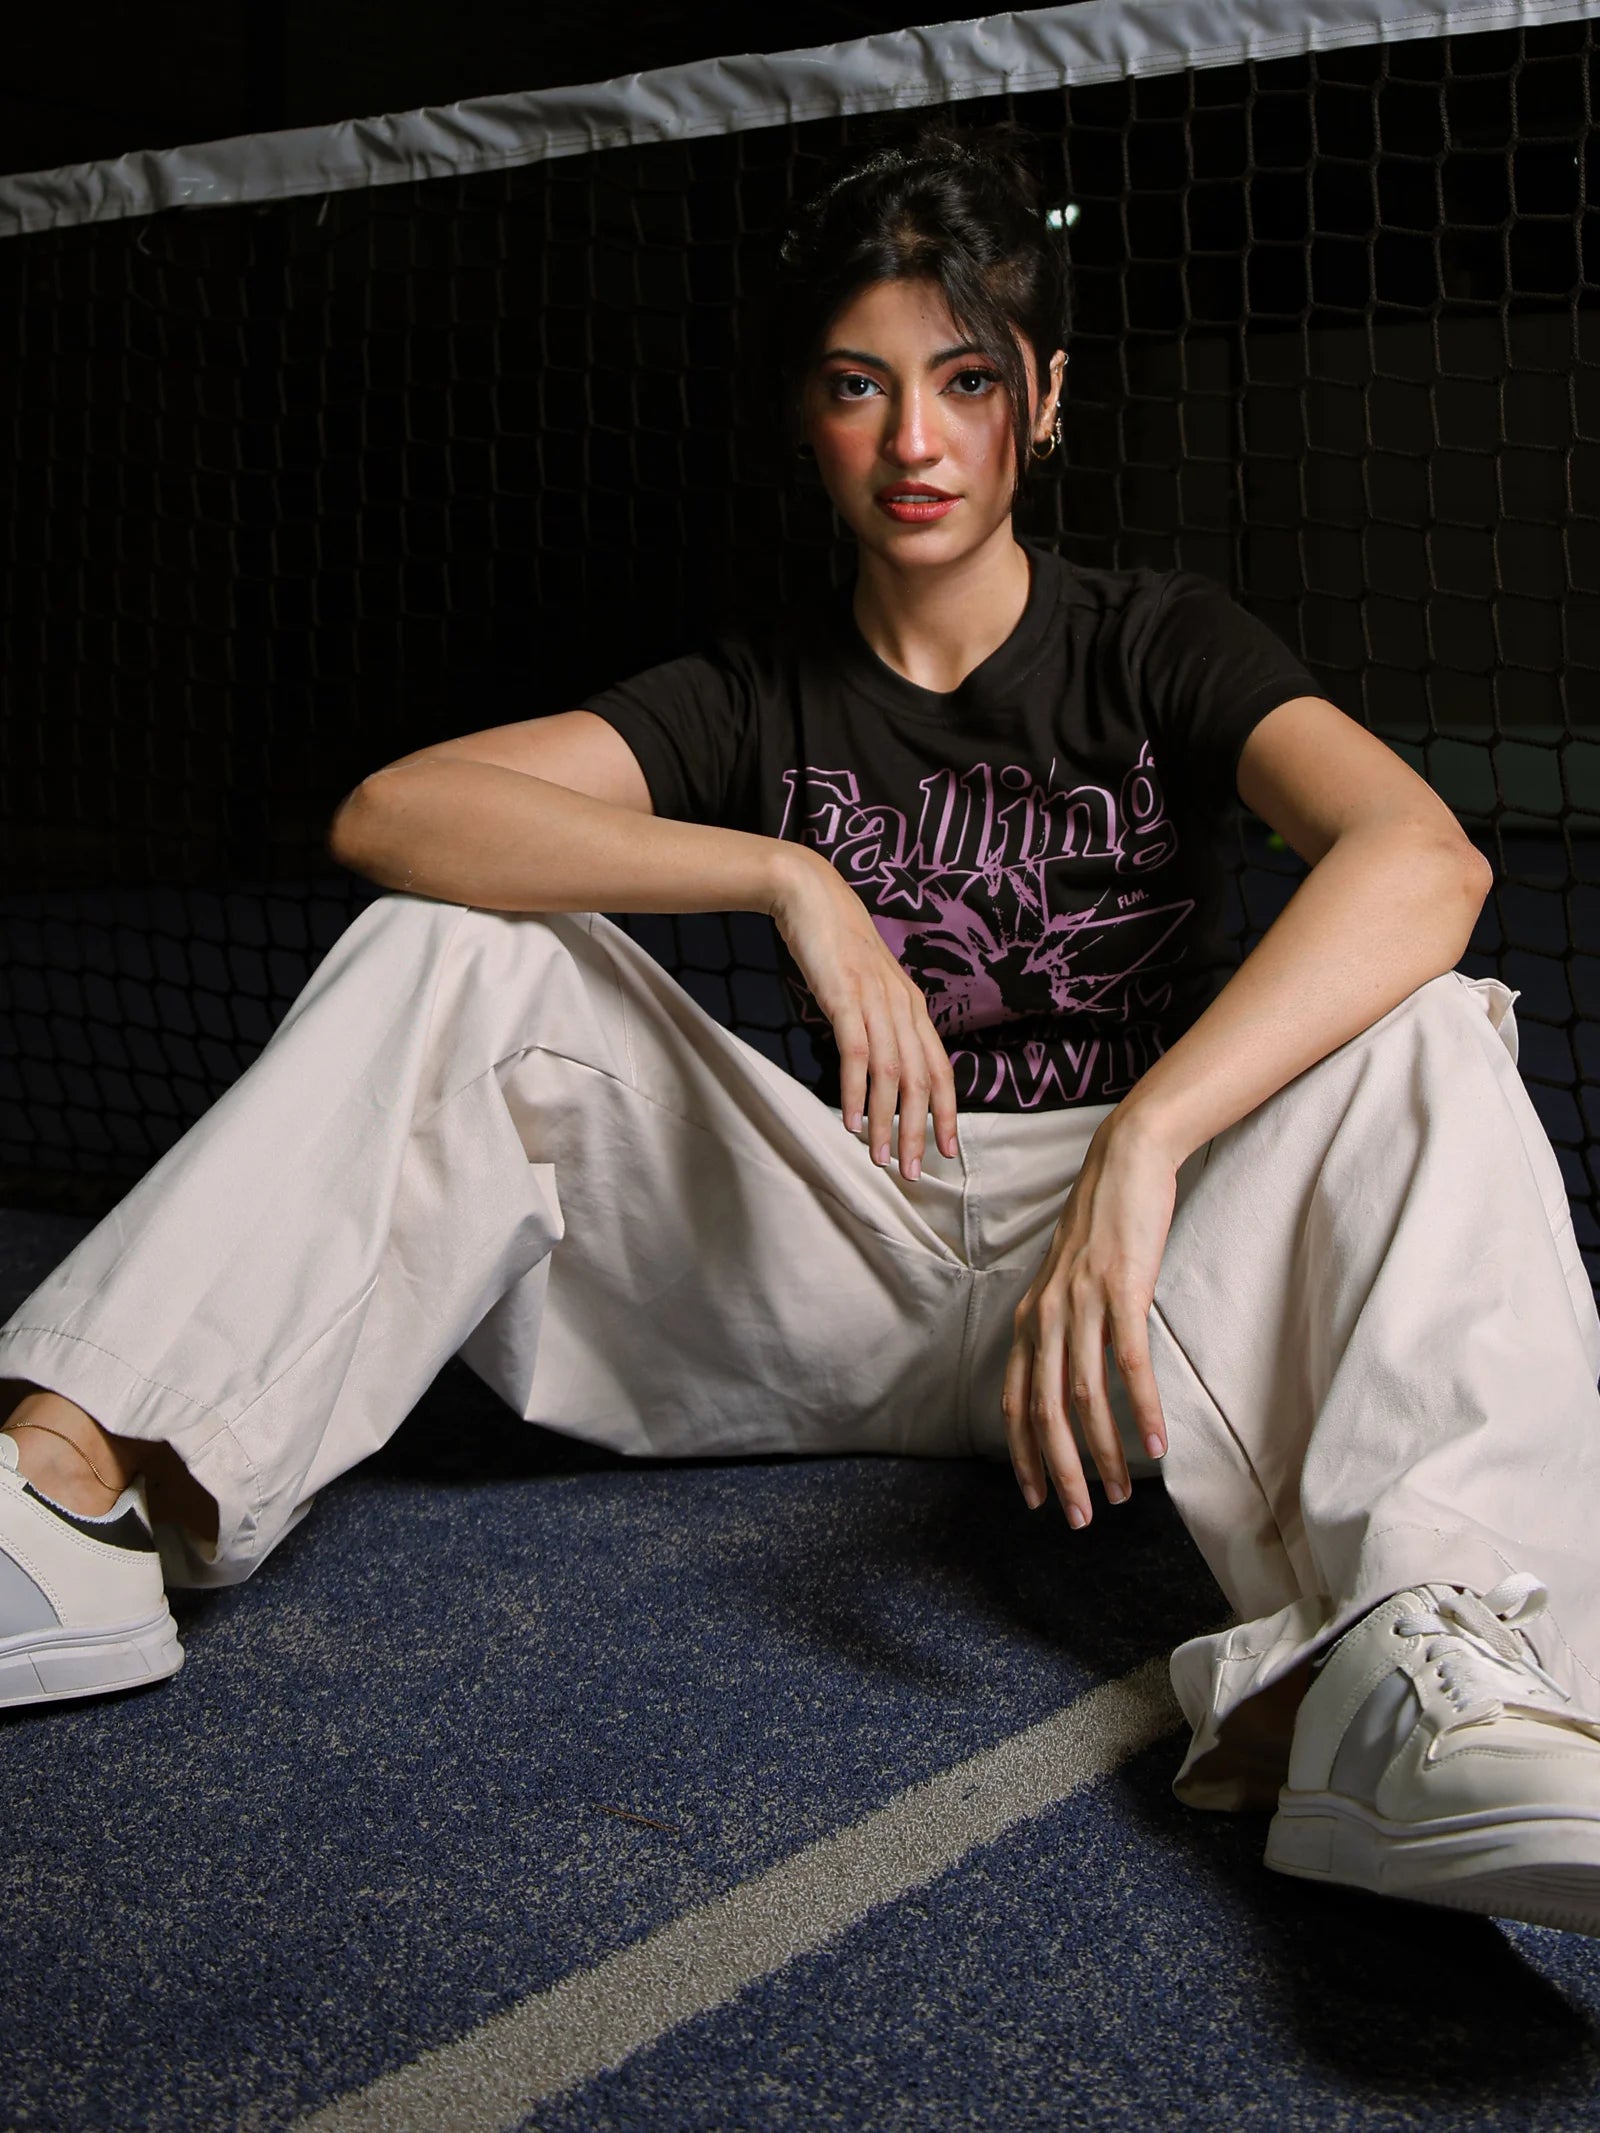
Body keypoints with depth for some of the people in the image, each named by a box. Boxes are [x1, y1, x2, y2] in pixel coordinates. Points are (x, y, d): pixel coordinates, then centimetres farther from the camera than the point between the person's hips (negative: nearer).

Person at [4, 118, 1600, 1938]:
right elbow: (389, 811, -11)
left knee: (1433, 1046, -29)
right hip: (851, 1268, 2)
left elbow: (1423, 857, -22)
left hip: (1135, 1267, -1)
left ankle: (1423, 1654, -56)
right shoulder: (760, 697, 6)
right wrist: (789, 874, -23)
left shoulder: (1157, 648, 0)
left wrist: (1140, 1152, -38)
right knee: (457, 955, -10)